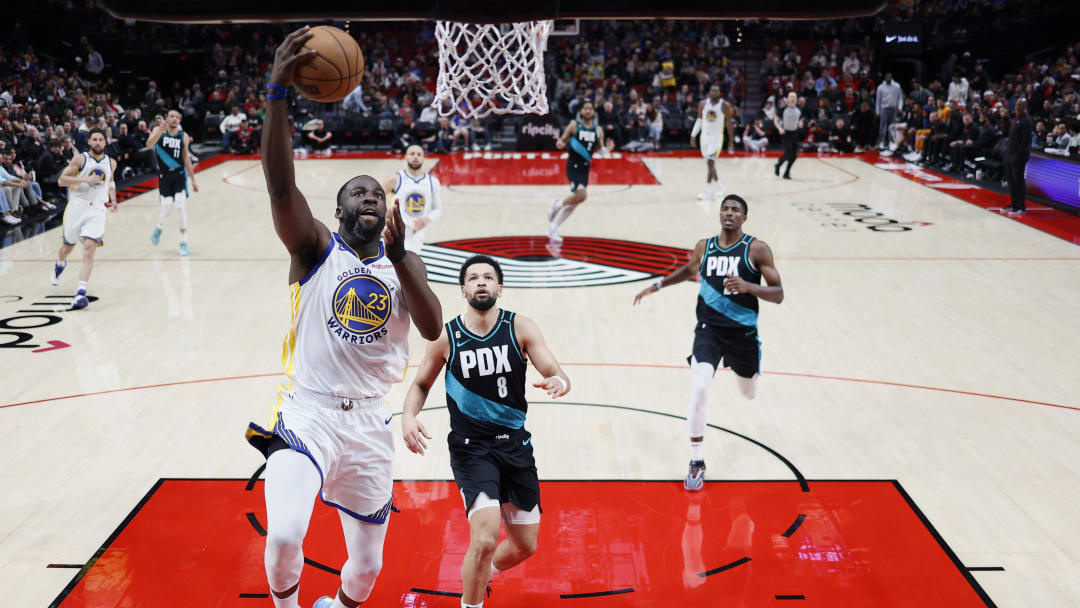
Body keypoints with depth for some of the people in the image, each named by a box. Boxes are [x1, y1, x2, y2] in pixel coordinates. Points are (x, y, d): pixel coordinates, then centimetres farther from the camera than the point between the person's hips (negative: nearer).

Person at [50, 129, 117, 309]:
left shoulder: (111, 163, 9)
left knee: (89, 248, -16)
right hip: (77, 206, -1)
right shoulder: (80, 159, -2)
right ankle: (59, 264, 54)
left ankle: (81, 292, -21)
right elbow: (62, 180, -6)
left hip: (97, 210, 1)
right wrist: (84, 180, -20)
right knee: (69, 245, 17)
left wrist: (113, 199, 11)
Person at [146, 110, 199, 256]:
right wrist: (161, 130, -39)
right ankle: (158, 227, 28)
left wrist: (193, 180, 12)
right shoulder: (159, 130, -4)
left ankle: (184, 242, 0)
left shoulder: (184, 137, 2)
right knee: (167, 207, -7)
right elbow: (149, 144, -24)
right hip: (164, 175, -1)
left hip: (180, 174, 1)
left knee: (181, 206, -11)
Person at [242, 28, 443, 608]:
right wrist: (277, 91, -32)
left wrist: (398, 256, -20)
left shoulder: (404, 262, 8)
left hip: (369, 425, 4)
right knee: (285, 536, -25)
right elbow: (280, 186, -21)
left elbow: (433, 328, -9)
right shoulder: (316, 248, -2)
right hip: (306, 414, -3)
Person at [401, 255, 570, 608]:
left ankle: (484, 573, 46)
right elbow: (421, 384, 9)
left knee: (525, 546, 13)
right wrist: (408, 416, -11)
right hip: (471, 448, -3)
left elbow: (558, 375, -9)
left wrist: (559, 382, -34)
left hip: (515, 445, 3)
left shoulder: (520, 328, -5)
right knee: (485, 539, -23)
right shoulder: (446, 338, -6)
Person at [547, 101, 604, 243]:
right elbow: (562, 142, 2)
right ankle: (558, 204, 6)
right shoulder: (574, 125, -2)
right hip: (573, 166, -5)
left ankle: (553, 229, 19)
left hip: (585, 168, 5)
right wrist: (560, 143, -22)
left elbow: (600, 150, 13)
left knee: (575, 201, 6)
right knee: (582, 196, -23)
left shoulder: (598, 130, 7)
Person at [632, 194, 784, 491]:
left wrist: (747, 286, -27)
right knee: (699, 390, -21)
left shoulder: (757, 249, -9)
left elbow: (778, 294, -11)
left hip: (743, 332, 0)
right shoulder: (704, 246, 2)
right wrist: (658, 285, 19)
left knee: (749, 394, 21)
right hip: (709, 329, 1)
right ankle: (696, 462, -7)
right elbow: (689, 270, 25)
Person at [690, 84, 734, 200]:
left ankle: (707, 190, -14)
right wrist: (693, 135, 5)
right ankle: (718, 186, 32)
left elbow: (729, 124, -2)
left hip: (717, 136, -5)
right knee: (709, 163, 12)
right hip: (705, 135, 5)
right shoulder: (703, 104, 2)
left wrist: (731, 141, -1)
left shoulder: (725, 105, -8)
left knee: (710, 162, -17)